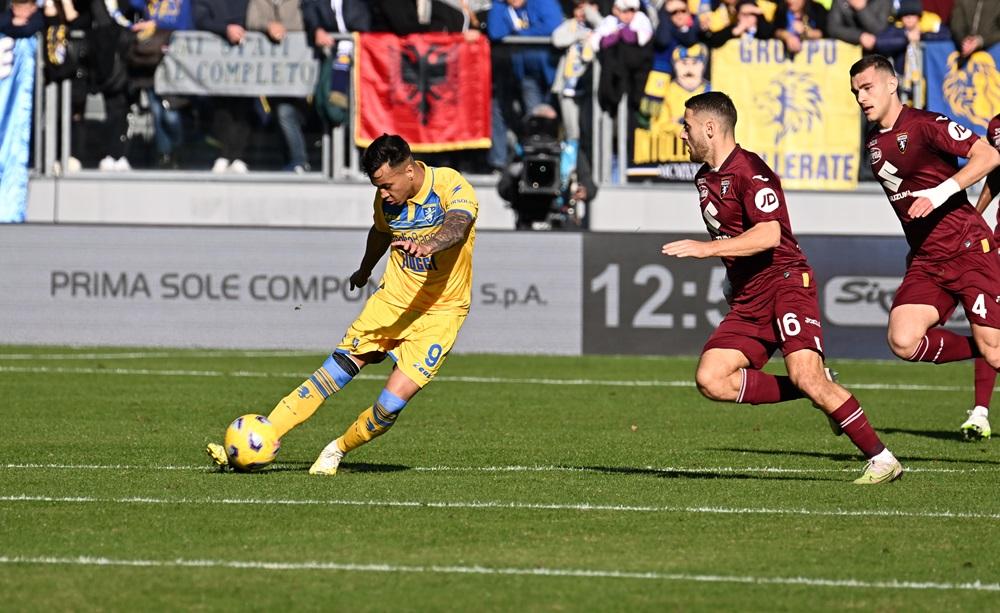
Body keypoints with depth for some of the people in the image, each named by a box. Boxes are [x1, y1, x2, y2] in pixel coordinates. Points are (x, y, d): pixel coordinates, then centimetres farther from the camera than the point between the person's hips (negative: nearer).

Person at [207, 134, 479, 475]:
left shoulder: (452, 187, -19)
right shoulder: (387, 198, 0)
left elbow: (457, 226, -41)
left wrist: (427, 245, -62)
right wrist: (365, 270, 42)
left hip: (440, 310, -5)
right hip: (393, 298, 5)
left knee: (393, 402, -16)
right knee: (334, 372, -7)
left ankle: (338, 450, 11)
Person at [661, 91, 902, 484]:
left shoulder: (749, 171, -12)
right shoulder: (704, 178, 17)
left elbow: (768, 235, -25)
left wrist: (707, 248, -29)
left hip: (785, 282, -9)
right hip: (747, 301, 9)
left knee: (806, 376, -25)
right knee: (710, 379, -9)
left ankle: (881, 459, -16)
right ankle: (817, 393, 0)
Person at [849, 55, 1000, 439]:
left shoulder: (924, 125, -10)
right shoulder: (874, 143, 14)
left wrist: (940, 193, -27)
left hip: (969, 250, -7)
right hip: (926, 261, 7)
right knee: (903, 342, -14)